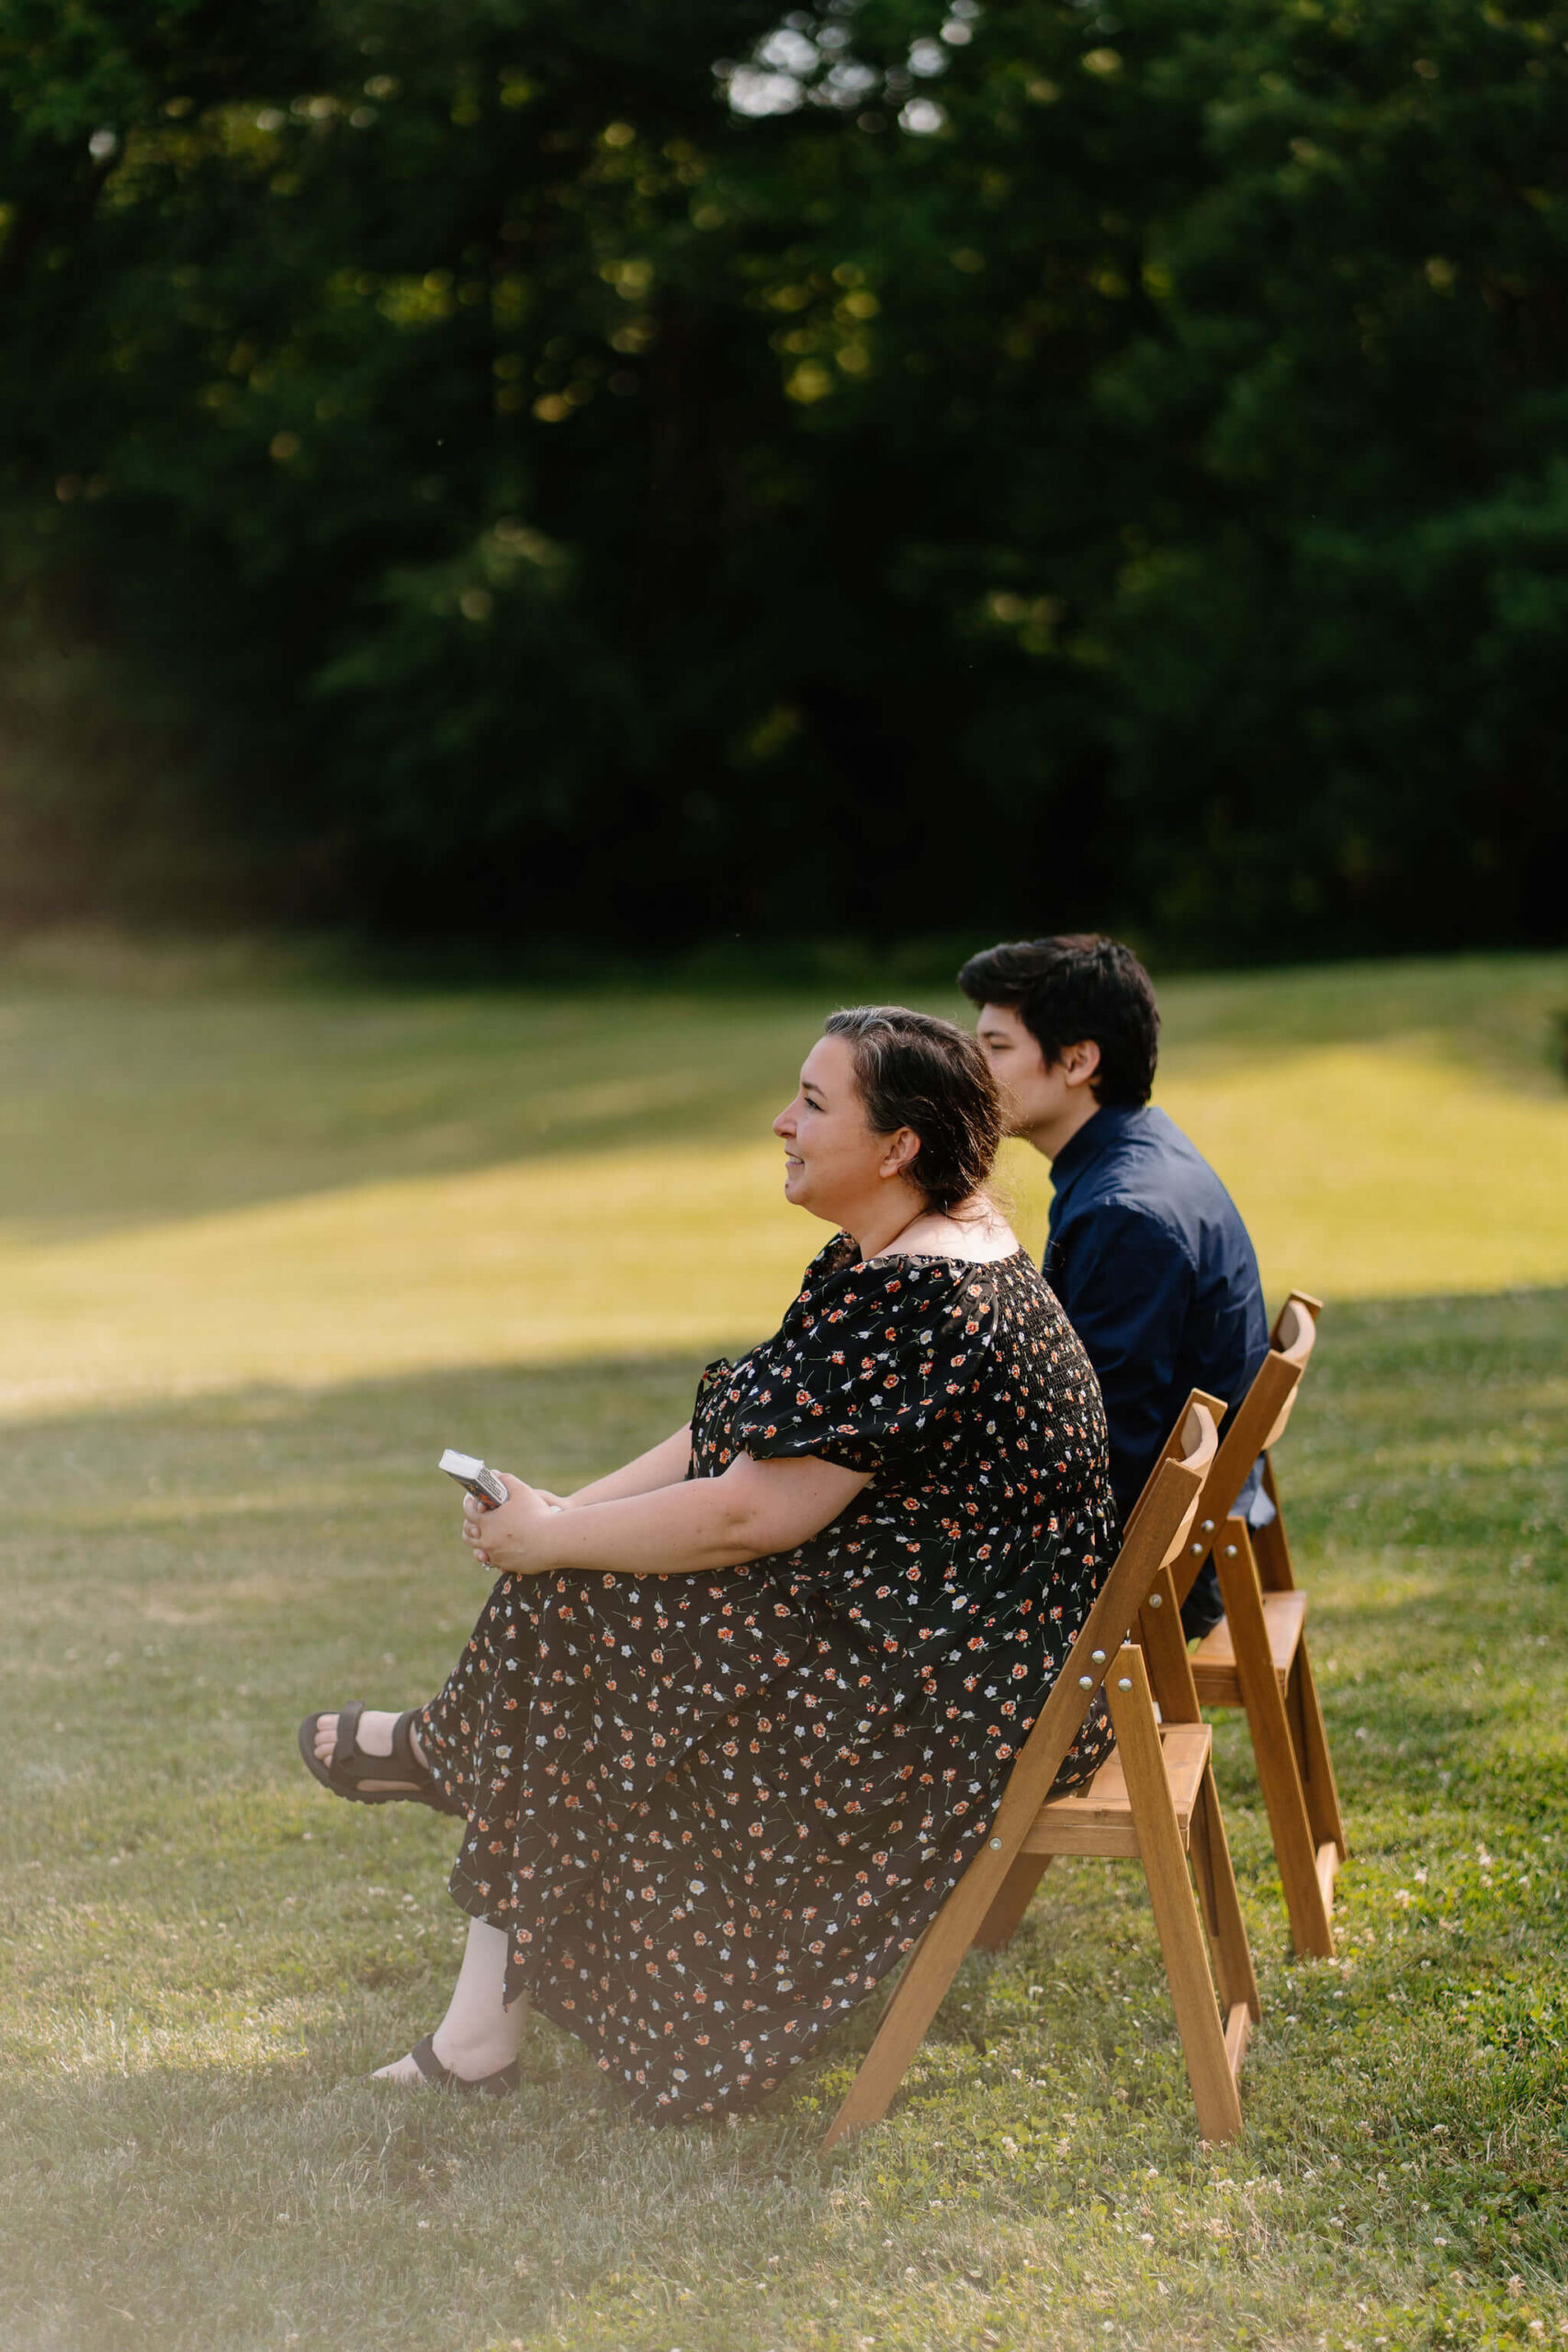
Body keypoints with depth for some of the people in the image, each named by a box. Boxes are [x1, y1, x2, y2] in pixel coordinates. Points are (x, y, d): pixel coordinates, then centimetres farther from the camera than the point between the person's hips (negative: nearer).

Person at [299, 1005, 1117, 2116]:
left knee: (562, 1617, -8)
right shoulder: (877, 1263, 10)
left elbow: (751, 1514, -24)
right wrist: (573, 1514, 1)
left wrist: (554, 1539, -12)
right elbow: (741, 1441, 13)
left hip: (942, 1681, -11)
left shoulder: (913, 1301, -24)